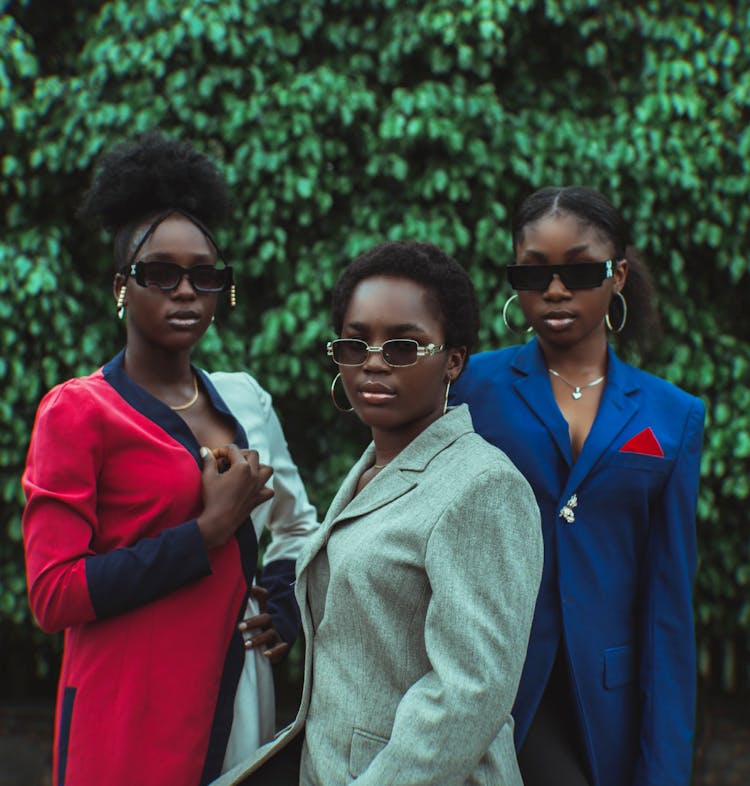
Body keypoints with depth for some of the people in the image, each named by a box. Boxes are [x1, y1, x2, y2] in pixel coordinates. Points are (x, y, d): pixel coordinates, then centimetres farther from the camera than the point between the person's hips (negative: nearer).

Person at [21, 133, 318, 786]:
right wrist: (208, 530, -16)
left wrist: (284, 608, 7)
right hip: (129, 718, -6)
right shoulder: (77, 411, -8)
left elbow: (296, 519, 25)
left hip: (234, 698, 6)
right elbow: (52, 594, -16)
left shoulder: (242, 399, 9)